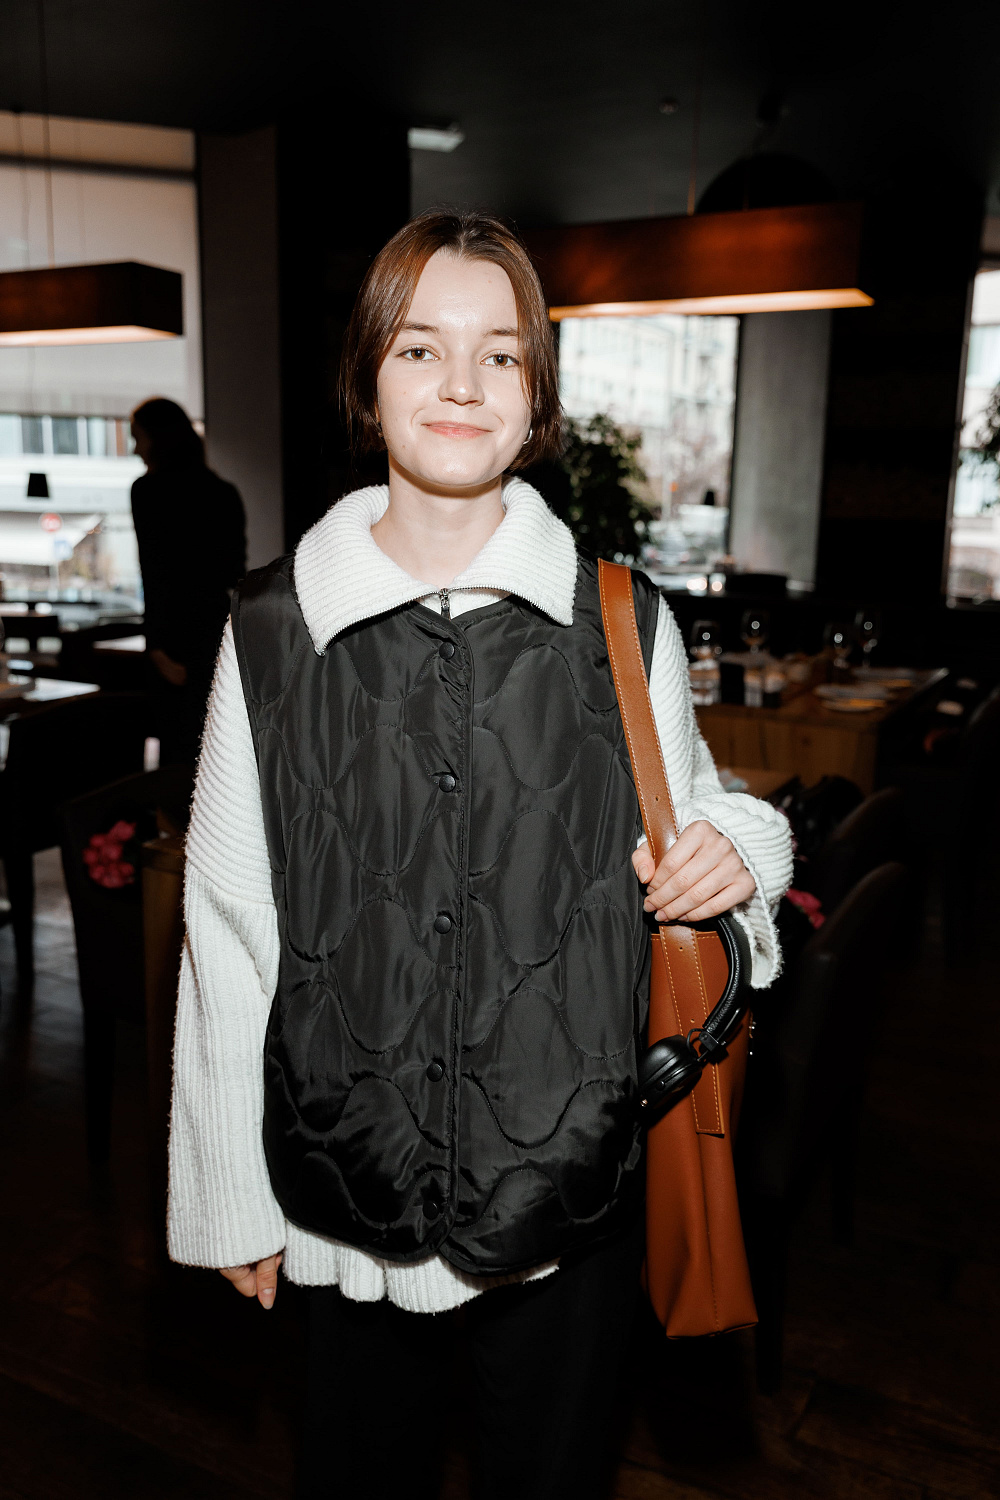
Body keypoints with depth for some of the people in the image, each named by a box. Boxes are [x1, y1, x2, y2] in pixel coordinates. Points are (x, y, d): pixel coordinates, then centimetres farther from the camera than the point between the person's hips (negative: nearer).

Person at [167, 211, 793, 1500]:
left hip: (574, 1178, 1)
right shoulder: (273, 631, -7)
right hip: (354, 1189, 0)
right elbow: (230, 931, -3)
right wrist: (230, 1197, 2)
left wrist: (738, 853, -15)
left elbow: (691, 810, 10)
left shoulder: (623, 622, -5)